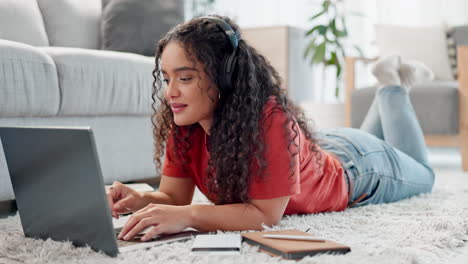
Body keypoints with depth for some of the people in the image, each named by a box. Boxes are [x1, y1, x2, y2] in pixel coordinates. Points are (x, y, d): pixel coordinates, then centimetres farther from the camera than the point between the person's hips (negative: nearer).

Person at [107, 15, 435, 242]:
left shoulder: (271, 122, -47)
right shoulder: (183, 122, -28)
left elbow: (266, 214, -45)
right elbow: (174, 196, -23)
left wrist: (185, 217, -56)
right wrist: (139, 200, -44)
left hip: (352, 167, -4)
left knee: (421, 176, 31)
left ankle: (393, 88, 37)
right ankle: (387, 84, 48)